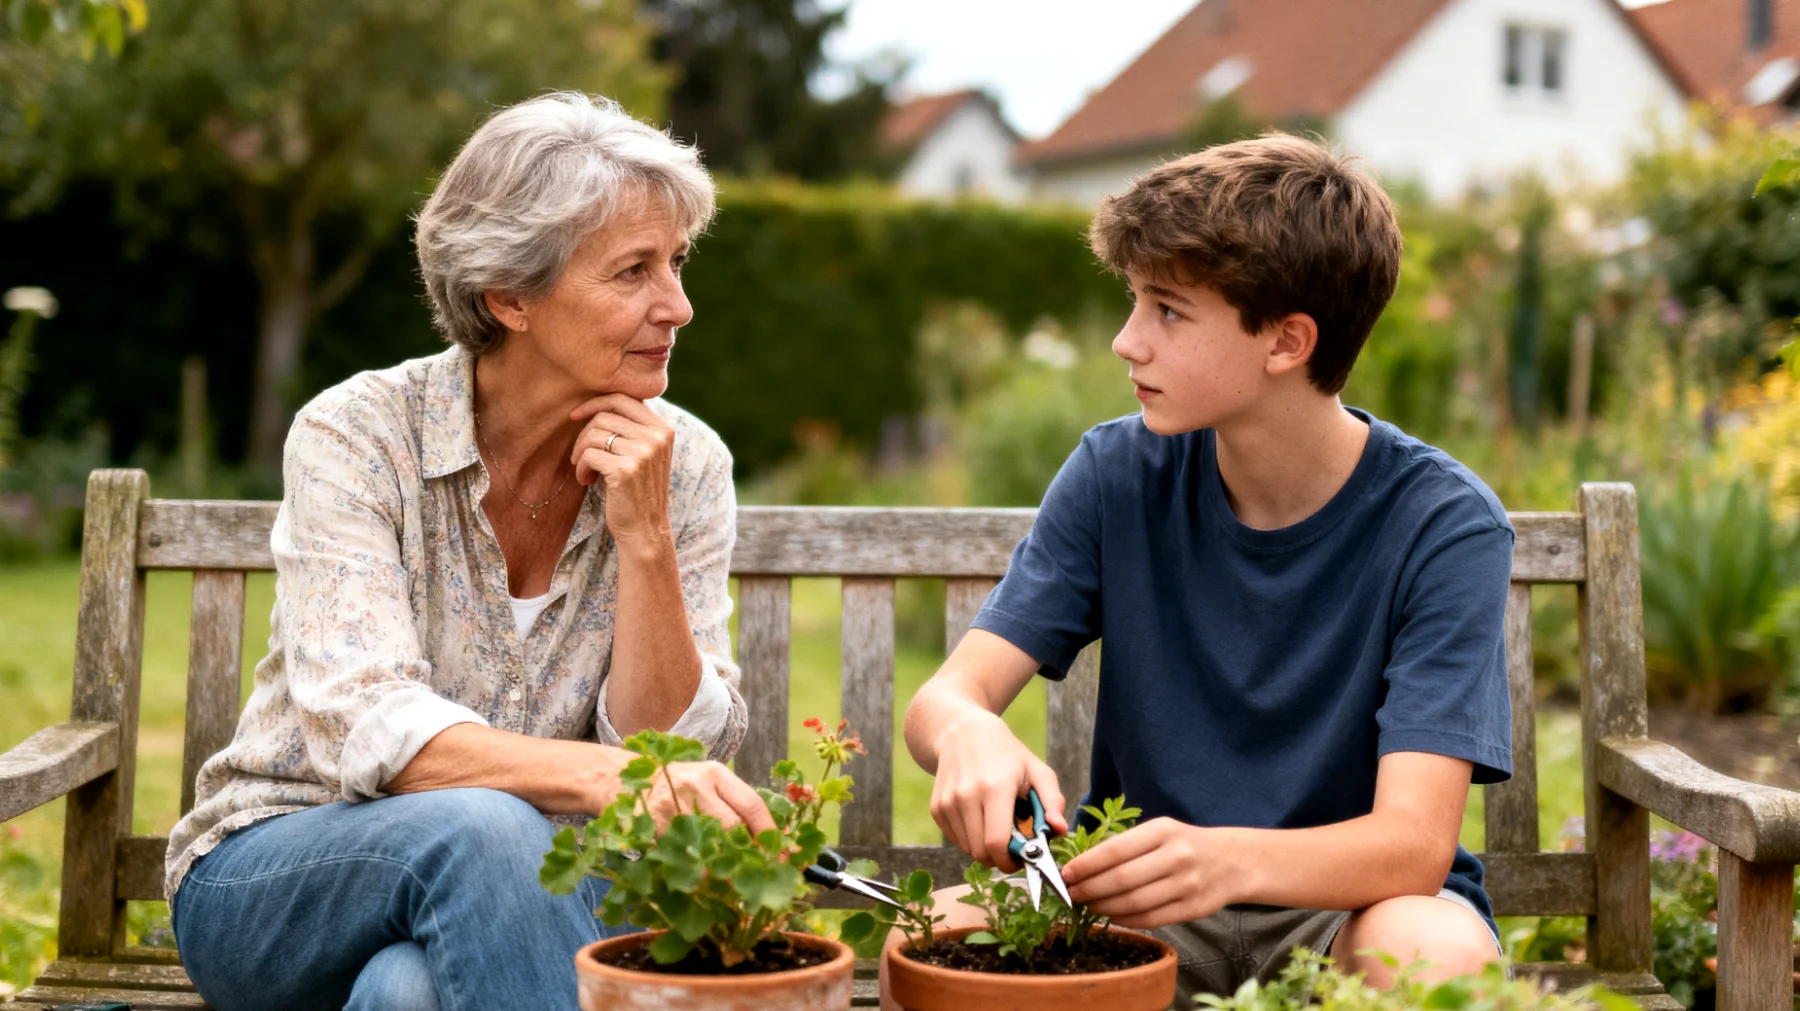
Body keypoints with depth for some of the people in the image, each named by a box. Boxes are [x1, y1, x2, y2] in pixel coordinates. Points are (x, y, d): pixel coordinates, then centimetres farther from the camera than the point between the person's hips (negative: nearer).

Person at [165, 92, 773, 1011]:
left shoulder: (683, 468, -4)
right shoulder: (355, 436, -14)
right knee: (475, 826, -35)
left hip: (508, 890, 1)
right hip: (267, 887, -1)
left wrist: (643, 538, -21)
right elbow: (370, 730, -25)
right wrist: (607, 777, -42)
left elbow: (673, 749, -8)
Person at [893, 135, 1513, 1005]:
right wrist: (968, 735, -35)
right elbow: (942, 694, -9)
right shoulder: (1116, 475, -6)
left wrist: (1228, 860, -46)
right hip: (1137, 899, 2)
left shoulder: (1442, 526, -16)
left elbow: (1413, 840, -24)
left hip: (1347, 899, -1)